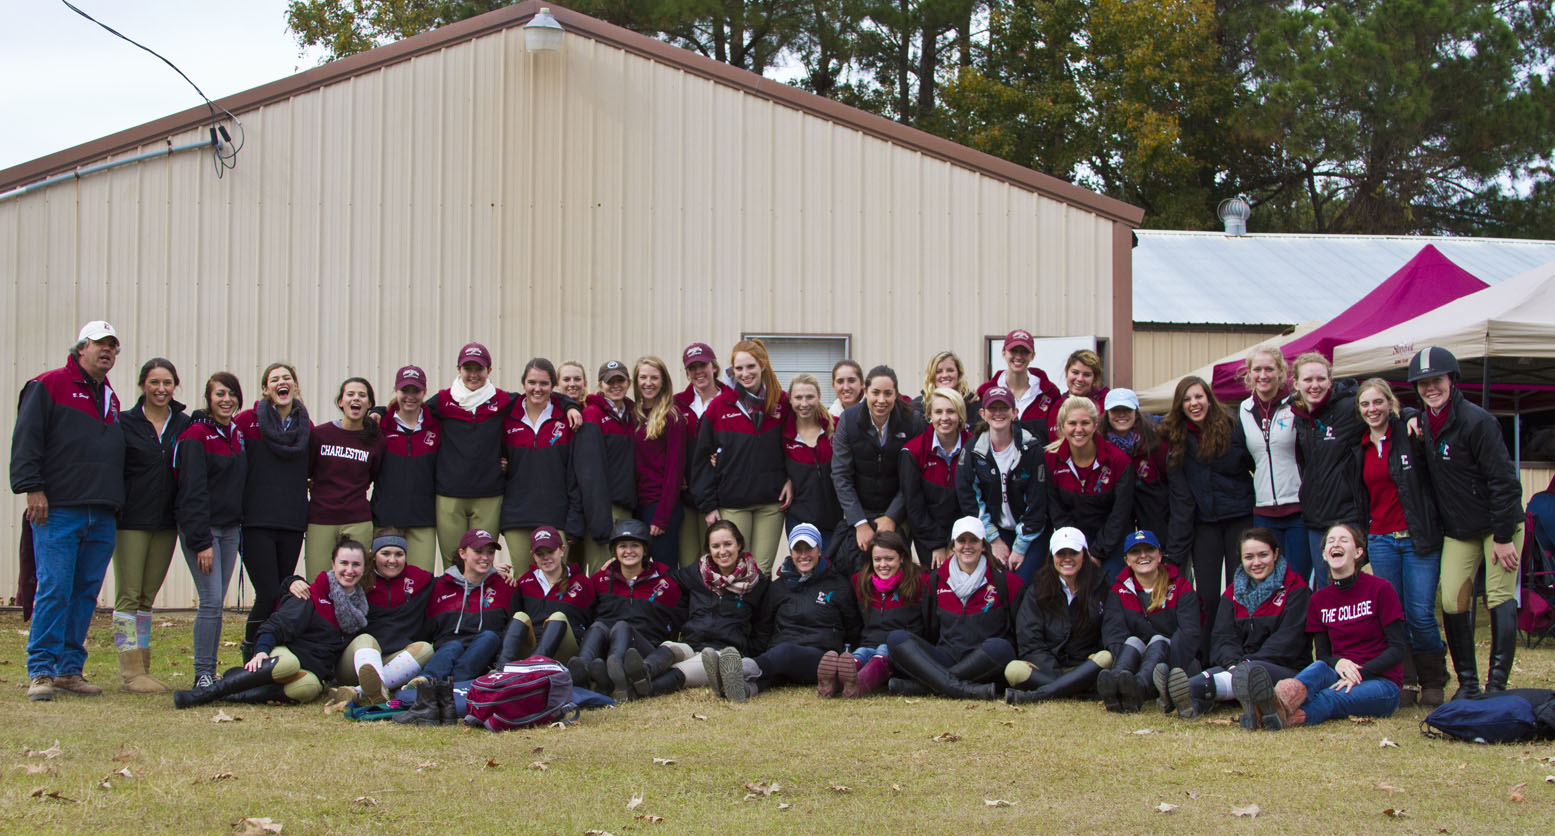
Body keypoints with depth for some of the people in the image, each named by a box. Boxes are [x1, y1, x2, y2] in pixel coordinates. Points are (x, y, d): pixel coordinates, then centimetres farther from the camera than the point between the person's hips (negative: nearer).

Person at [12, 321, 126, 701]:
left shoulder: (110, 399, 21)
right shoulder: (49, 385, 0)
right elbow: (26, 439, -7)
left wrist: (116, 500, 19)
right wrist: (32, 487, -15)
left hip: (101, 518, 7)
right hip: (57, 512, -7)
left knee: (86, 593, 7)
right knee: (54, 591, -10)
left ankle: (69, 669, 13)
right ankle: (40, 672, -5)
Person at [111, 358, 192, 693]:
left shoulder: (185, 425, 7)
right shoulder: (124, 423, 0)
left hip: (166, 523, 3)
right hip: (131, 522, -3)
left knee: (147, 597, 9)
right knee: (128, 596, -5)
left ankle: (143, 669, 13)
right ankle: (131, 672, -5)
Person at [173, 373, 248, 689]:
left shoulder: (238, 435, 13)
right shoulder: (196, 435, -9)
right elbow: (192, 492, -14)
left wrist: (240, 526, 10)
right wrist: (201, 542, -18)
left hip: (230, 529, 7)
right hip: (201, 529, -7)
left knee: (217, 602, 7)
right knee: (212, 600, -12)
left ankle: (210, 672, 11)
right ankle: (203, 674, -6)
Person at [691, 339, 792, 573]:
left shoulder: (781, 402, 2)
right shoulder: (719, 406, -1)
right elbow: (703, 458, 1)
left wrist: (790, 479, -2)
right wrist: (707, 504, -3)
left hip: (771, 502, 1)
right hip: (733, 504, -1)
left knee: (762, 571, 3)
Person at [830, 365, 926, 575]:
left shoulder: (912, 422, -8)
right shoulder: (848, 420, -6)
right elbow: (840, 475, -7)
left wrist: (892, 517, -12)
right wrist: (860, 523, -13)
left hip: (897, 514, 0)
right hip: (858, 512, 1)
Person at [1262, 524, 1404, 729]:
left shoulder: (1380, 589, -2)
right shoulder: (1319, 600, 13)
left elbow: (1398, 649, -6)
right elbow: (1322, 654, 10)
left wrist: (1360, 673, -21)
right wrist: (1338, 663, -16)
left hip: (1382, 683, -2)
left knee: (1330, 698, -36)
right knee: (1319, 669, -35)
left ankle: (1288, 717, -68)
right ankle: (1283, 700, -71)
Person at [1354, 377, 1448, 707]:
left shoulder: (1410, 435, -5)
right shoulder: (1360, 449, 11)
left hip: (1418, 539, -5)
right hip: (1380, 540, 5)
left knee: (1421, 615, -6)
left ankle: (1433, 682, 11)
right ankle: (1405, 683, 11)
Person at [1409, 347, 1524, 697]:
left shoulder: (1477, 421, -19)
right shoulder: (1425, 424, 3)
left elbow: (1503, 480, -19)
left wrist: (1503, 536, -19)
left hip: (1500, 525, -6)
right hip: (1457, 530, 6)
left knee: (1499, 597, -7)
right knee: (1452, 603, -3)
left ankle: (1497, 684, -4)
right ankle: (1467, 683, 7)